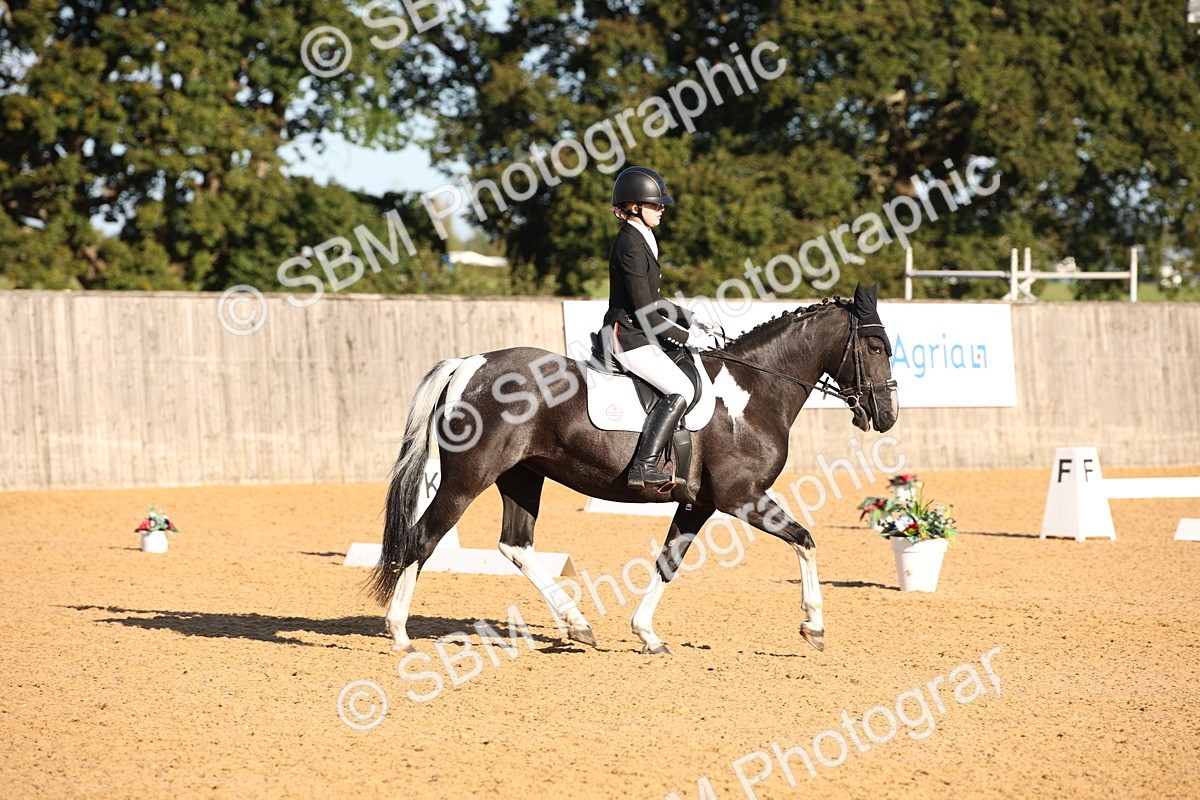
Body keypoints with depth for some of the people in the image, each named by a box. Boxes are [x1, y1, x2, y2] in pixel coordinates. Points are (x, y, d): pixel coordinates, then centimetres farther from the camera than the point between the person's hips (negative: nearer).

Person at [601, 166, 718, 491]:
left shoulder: (639, 240, 15)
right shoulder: (631, 246, -17)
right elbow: (645, 313, -19)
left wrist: (690, 323, 13)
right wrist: (686, 338, -12)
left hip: (638, 332, 11)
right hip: (629, 338, -11)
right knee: (680, 390, -23)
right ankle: (644, 466, -28)